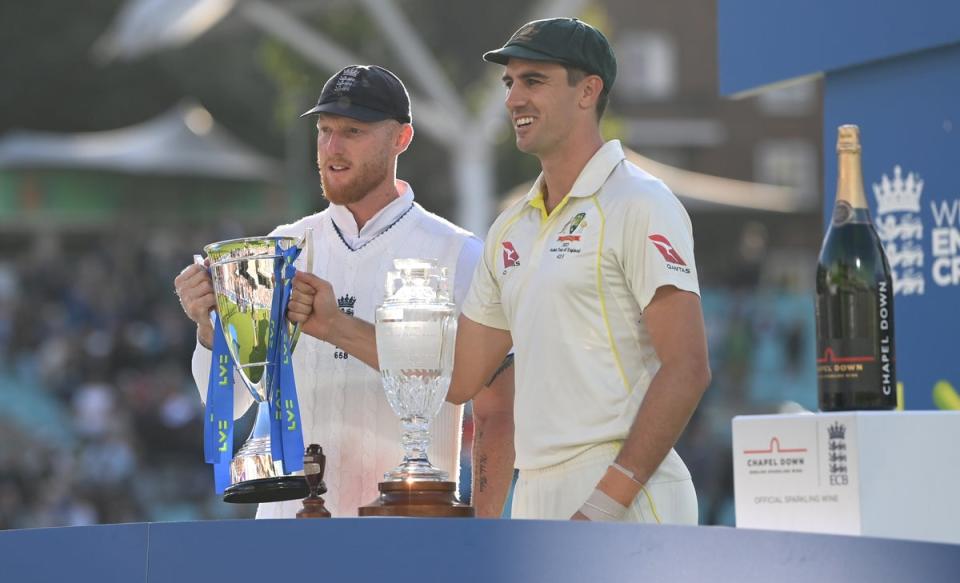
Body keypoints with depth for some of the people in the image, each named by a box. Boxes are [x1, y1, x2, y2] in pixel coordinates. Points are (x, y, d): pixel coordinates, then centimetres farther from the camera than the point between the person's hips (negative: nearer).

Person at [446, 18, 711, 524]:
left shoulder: (639, 206, -5)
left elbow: (687, 370, -13)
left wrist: (609, 500, -20)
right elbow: (458, 377, 19)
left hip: (626, 504, -7)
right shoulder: (511, 230, 18)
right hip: (534, 502, 7)